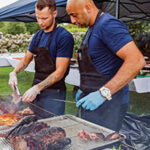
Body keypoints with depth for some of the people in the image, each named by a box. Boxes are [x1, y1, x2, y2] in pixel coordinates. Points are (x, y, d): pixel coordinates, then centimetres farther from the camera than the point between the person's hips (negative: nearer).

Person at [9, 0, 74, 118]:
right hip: (36, 89, 7)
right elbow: (27, 59, 17)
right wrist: (14, 73, -1)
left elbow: (60, 72, -17)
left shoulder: (64, 36, -14)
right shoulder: (38, 35, 8)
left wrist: (37, 88, -24)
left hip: (53, 92, -7)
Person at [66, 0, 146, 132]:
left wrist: (103, 93, -27)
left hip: (107, 101, -9)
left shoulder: (108, 25, -16)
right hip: (92, 100, 10)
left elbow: (136, 61, -26)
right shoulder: (93, 28, 16)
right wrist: (84, 89, 16)